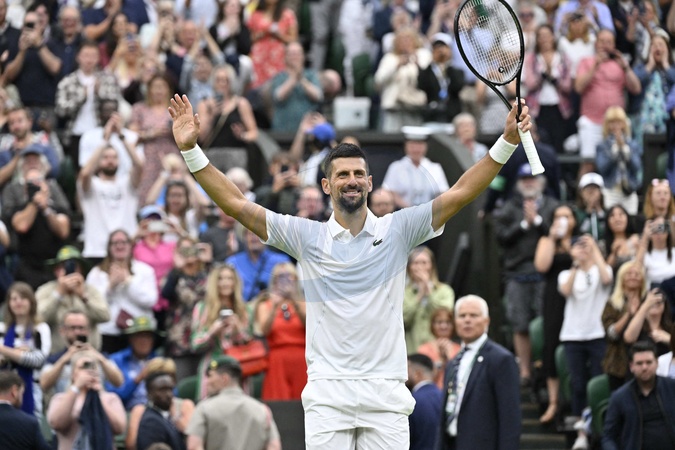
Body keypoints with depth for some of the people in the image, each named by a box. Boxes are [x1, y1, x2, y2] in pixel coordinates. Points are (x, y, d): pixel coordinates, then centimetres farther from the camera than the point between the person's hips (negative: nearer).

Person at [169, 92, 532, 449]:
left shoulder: (397, 231, 6)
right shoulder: (307, 237, 6)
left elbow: (461, 193, 1)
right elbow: (237, 205, 3)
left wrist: (507, 141, -8)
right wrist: (191, 150, -6)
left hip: (386, 393, 0)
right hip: (327, 392, 0)